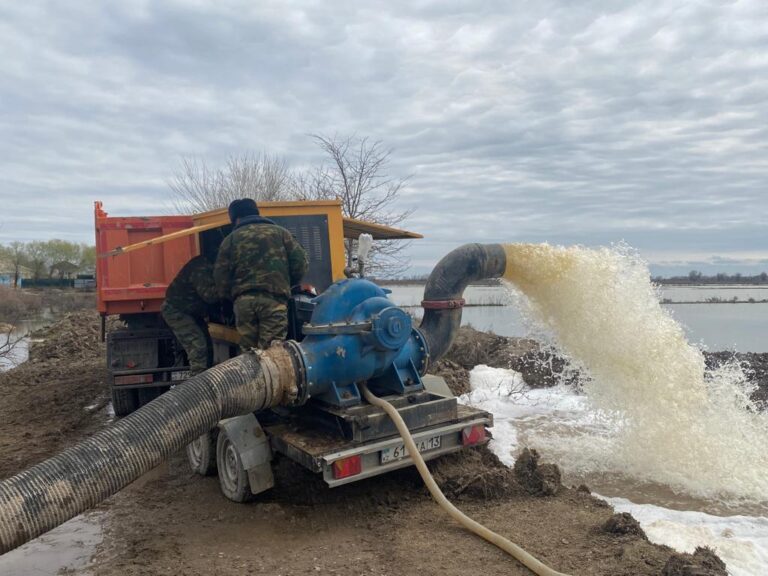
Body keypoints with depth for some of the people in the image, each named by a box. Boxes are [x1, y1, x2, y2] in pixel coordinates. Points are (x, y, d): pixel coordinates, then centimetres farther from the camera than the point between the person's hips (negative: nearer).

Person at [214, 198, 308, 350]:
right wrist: (286, 284, 25)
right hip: (273, 298, -1)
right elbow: (300, 263, 8)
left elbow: (221, 276, 10)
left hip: (243, 300, 2)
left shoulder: (231, 239, 16)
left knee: (248, 352, 8)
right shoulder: (279, 232, 15)